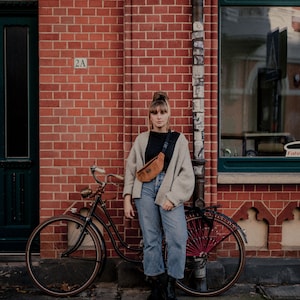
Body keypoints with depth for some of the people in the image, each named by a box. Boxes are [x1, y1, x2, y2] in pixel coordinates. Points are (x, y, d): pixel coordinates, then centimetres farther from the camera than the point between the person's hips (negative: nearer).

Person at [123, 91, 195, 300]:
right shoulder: (142, 139, 9)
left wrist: (172, 197, -8)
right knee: (151, 240, 5)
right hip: (146, 191, 1)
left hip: (169, 193, -1)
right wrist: (127, 198, 4)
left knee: (178, 239, -14)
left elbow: (186, 173, 2)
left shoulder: (178, 139, 5)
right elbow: (131, 169, 10)